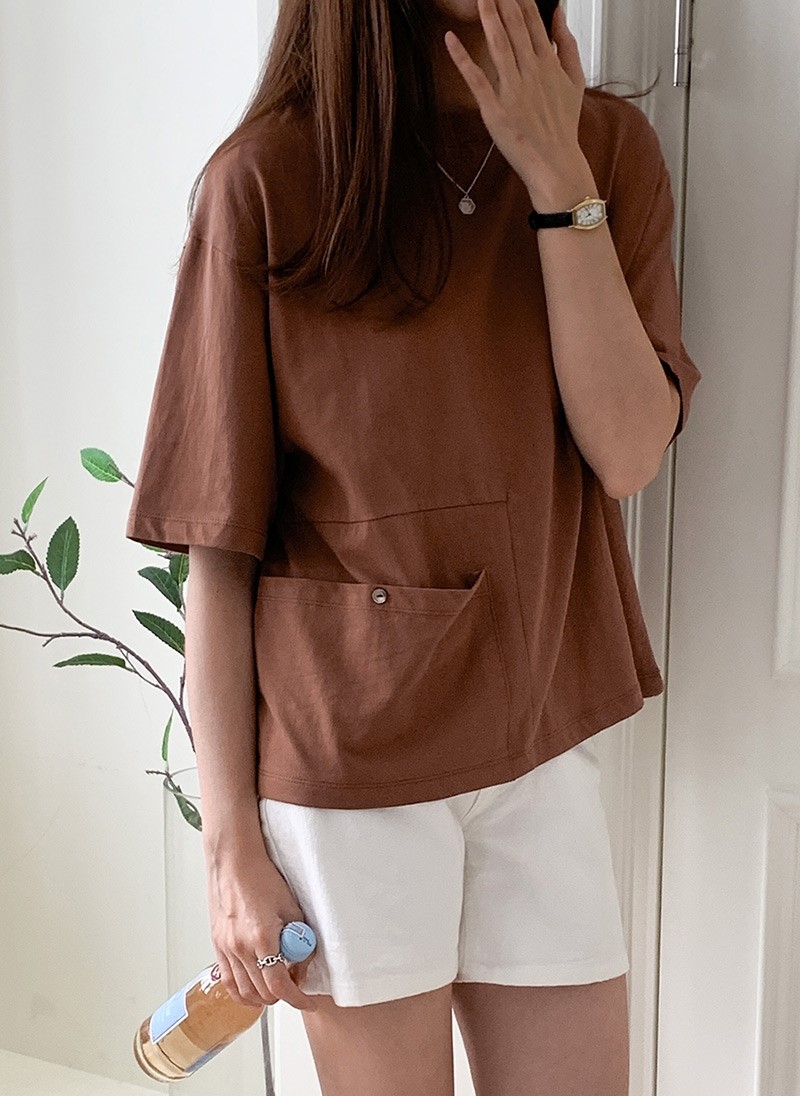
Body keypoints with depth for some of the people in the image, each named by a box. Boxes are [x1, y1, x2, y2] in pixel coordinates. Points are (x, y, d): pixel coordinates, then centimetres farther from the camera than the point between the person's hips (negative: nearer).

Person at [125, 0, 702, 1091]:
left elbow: (628, 454, -9)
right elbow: (219, 540, -9)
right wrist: (230, 842, -8)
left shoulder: (613, 148, 2)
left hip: (542, 741, 4)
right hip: (345, 750, -3)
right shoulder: (272, 174, -10)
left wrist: (557, 176, -15)